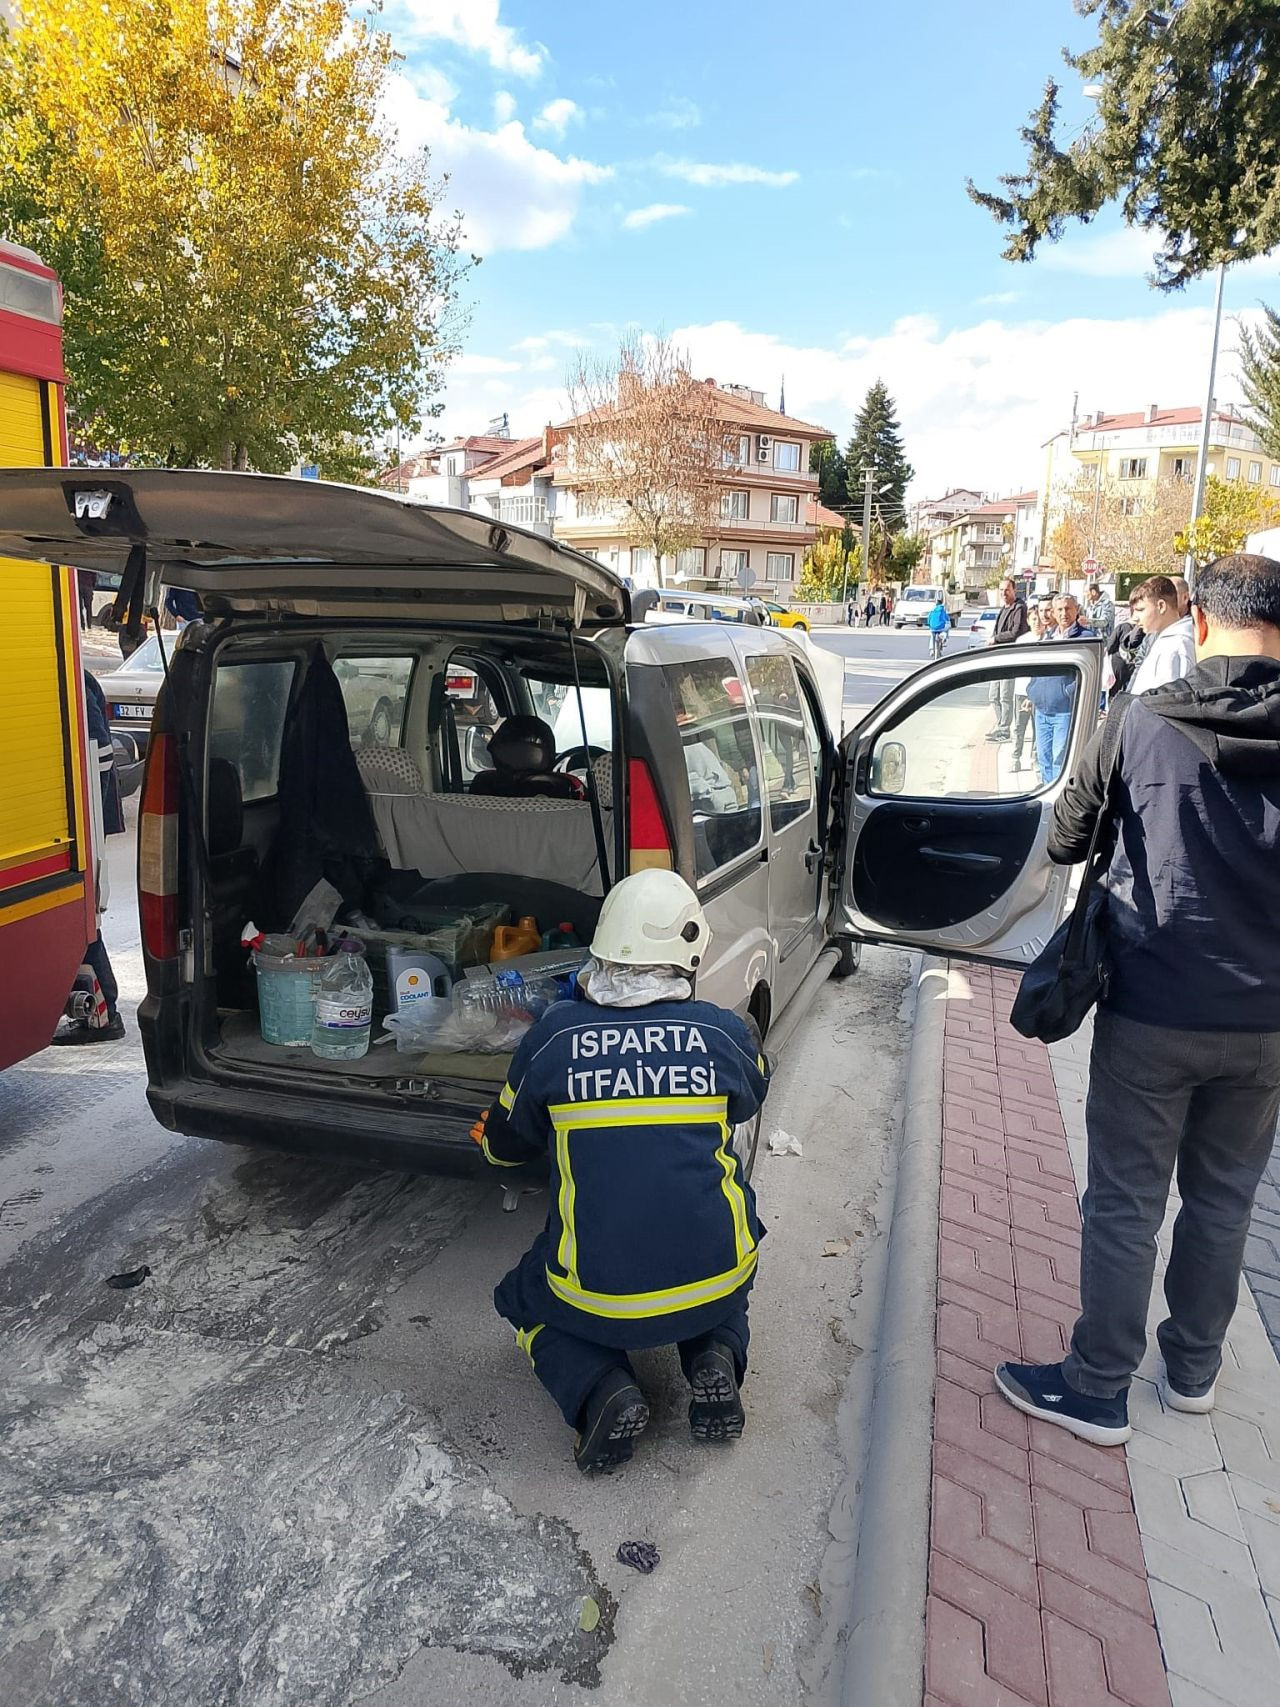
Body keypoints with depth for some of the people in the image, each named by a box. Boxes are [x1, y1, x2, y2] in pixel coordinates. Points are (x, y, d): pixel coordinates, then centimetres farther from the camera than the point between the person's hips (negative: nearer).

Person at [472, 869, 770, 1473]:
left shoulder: (553, 1034, -8)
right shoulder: (725, 1033, -6)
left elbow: (504, 1147, 8)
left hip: (598, 1297, -1)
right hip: (713, 1286, 2)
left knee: (523, 1300, 30)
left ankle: (600, 1389, 3)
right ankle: (715, 1355, 9)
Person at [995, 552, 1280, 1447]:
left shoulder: (1142, 722, -10)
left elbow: (1065, 843, 2)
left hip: (1152, 1013, -3)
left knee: (1126, 1205, 9)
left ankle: (1099, 1389, 22)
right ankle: (1194, 1366, 37)